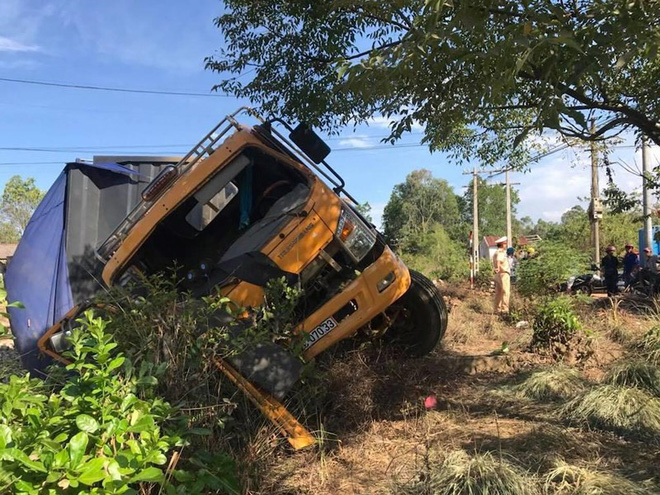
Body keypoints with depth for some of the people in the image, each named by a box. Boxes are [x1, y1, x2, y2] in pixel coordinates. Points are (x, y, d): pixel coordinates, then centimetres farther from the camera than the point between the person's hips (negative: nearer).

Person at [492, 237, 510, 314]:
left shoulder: (496, 253, 18)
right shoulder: (501, 252, -14)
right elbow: (498, 260, -31)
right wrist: (498, 269, -24)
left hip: (498, 275, 10)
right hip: (503, 274, -10)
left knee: (498, 293, 10)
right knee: (505, 292, -8)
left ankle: (498, 309, 13)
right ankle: (504, 309, -11)